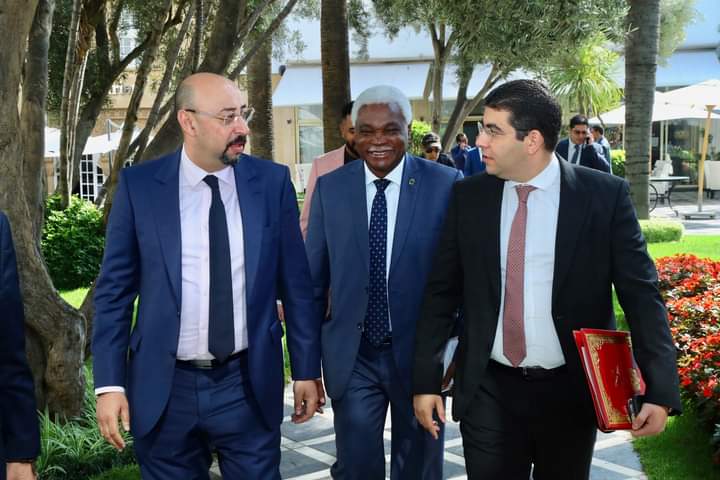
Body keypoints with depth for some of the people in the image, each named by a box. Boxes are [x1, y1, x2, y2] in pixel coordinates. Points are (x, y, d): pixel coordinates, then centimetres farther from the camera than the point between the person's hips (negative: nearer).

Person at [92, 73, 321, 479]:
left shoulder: (273, 181, -2)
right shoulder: (139, 186, -4)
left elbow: (296, 283, 3)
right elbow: (115, 289, 0)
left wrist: (306, 369, 5)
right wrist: (110, 383, -4)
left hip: (250, 385, 0)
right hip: (164, 388, 0)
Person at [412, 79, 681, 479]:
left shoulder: (605, 195, -8)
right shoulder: (469, 196, -1)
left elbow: (641, 295, -6)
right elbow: (442, 291, 3)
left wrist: (661, 389, -12)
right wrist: (426, 379, 2)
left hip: (572, 391, -1)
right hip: (489, 391, 1)